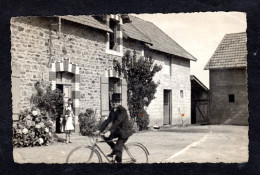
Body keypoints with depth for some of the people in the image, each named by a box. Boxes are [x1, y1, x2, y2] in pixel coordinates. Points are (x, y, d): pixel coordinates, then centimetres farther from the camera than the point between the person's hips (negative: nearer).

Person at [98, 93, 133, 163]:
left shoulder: (122, 110, -20)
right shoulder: (113, 110, 4)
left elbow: (117, 122, -30)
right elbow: (107, 121, 3)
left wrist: (109, 131, -38)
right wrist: (100, 130, -6)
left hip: (125, 131, -8)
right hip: (118, 130, 8)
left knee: (118, 148, -14)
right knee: (106, 137, -8)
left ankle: (119, 162, 4)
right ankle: (114, 150, 13)